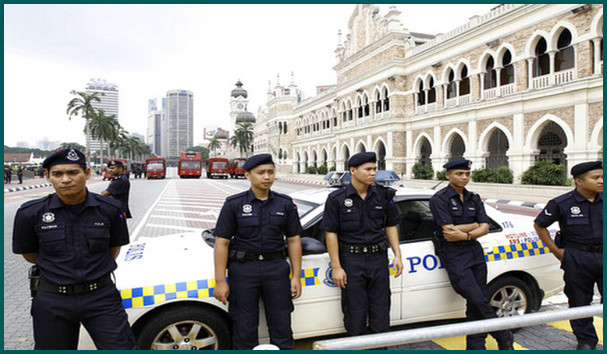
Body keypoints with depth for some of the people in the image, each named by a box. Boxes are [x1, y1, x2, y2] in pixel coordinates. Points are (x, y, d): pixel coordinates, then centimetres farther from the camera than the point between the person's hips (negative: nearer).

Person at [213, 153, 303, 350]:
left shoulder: (285, 204, 3)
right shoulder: (234, 204, -3)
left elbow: (293, 240, 5)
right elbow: (221, 243, -5)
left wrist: (296, 276, 1)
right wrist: (220, 281, -9)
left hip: (276, 268, 2)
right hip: (243, 269, -1)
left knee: (281, 324, 11)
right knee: (244, 327, 10)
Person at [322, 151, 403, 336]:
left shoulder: (383, 196, 4)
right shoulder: (337, 199, -7)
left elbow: (390, 225, 12)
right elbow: (331, 233, -7)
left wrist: (397, 255, 4)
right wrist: (336, 267, -11)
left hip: (378, 258, 3)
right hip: (351, 260, -3)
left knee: (381, 312, 12)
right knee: (355, 314, 8)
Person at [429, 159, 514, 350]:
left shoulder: (474, 198, 12)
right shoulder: (439, 199, -7)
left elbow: (485, 228, 3)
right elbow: (448, 230, -15)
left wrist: (464, 235, -14)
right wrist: (475, 225, -4)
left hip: (475, 251, 6)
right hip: (453, 255, -6)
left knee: (477, 303, 7)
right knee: (479, 301, -8)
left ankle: (475, 346, 20)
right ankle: (504, 338, 14)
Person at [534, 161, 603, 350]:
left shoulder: (602, 201, 1)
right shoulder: (562, 203, -7)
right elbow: (539, 225, 2)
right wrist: (555, 250, 0)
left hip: (602, 256, 2)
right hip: (577, 258, -2)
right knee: (580, 301, 10)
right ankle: (586, 341, 27)